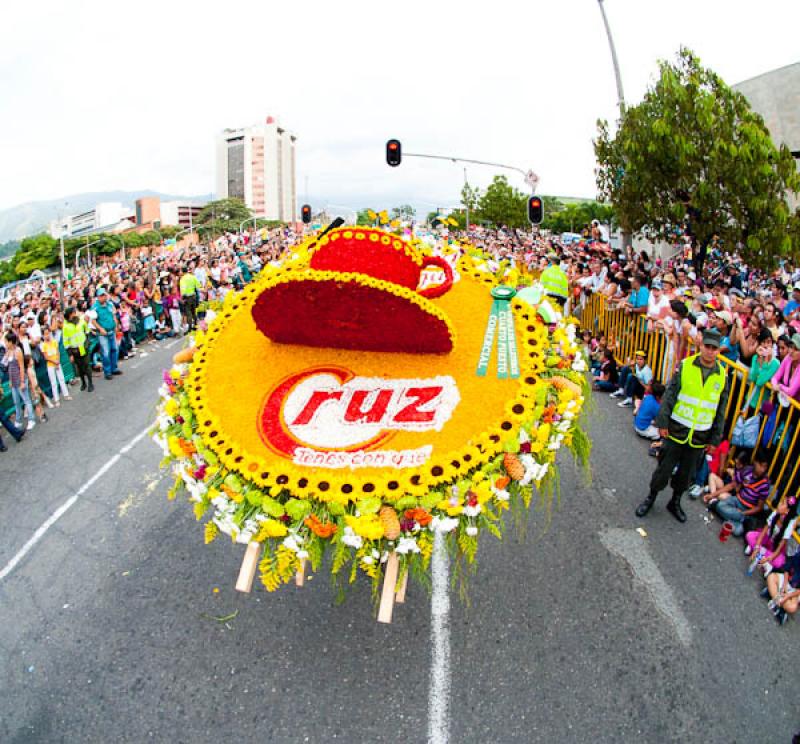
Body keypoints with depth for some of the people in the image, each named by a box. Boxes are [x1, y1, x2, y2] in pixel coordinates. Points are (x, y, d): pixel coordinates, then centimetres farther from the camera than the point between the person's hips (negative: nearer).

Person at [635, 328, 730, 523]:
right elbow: (669, 395, -6)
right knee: (664, 468, 7)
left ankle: (675, 503, 35)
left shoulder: (722, 375, -1)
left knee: (686, 473, 15)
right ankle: (650, 498, 27)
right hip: (676, 431, -2)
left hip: (700, 437, 2)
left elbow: (721, 411, 5)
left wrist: (715, 439, 5)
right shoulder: (685, 366, -8)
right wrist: (662, 423, -10)